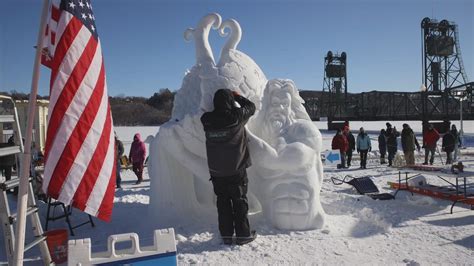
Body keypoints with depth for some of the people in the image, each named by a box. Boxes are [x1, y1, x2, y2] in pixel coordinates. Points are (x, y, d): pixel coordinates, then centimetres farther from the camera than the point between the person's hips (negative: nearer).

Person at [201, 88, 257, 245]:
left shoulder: (207, 120, -8)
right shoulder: (237, 116, -15)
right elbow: (251, 106, 4)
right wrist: (236, 95, 15)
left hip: (216, 171, 3)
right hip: (236, 170, -3)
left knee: (223, 202, 13)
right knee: (240, 201, 10)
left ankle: (226, 235, 19)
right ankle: (243, 234, 16)